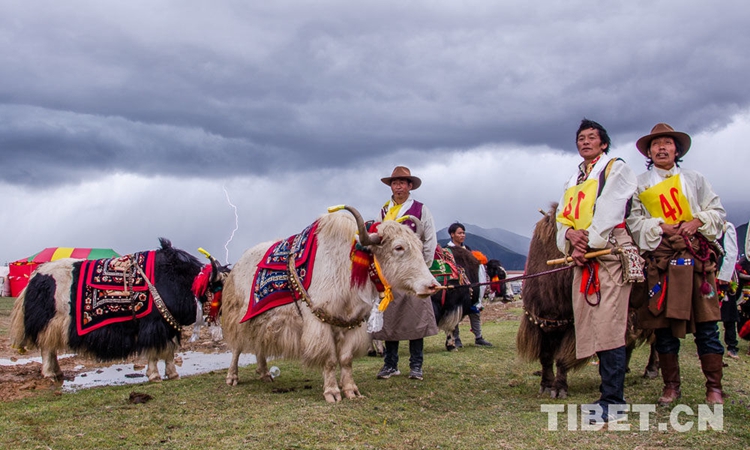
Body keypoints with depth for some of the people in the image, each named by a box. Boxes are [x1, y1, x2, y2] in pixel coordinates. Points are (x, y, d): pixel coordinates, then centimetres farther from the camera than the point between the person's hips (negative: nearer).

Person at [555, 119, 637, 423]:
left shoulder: (617, 169, 6)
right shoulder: (573, 180, 25)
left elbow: (608, 211, -6)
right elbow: (562, 215, 16)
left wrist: (587, 243, -11)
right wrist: (570, 233, -6)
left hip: (609, 251, -7)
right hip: (583, 258, 7)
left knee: (608, 325, -14)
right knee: (591, 325, 3)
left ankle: (612, 401, -13)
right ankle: (611, 392, 10)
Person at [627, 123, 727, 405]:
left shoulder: (694, 179, 16)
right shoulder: (639, 184, 12)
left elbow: (717, 211, 12)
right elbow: (633, 221, 5)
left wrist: (698, 221, -6)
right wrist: (660, 226, -9)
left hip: (697, 256, 0)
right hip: (661, 259, 0)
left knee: (706, 321, -4)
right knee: (664, 323, 2)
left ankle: (714, 387, 3)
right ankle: (671, 385, 13)